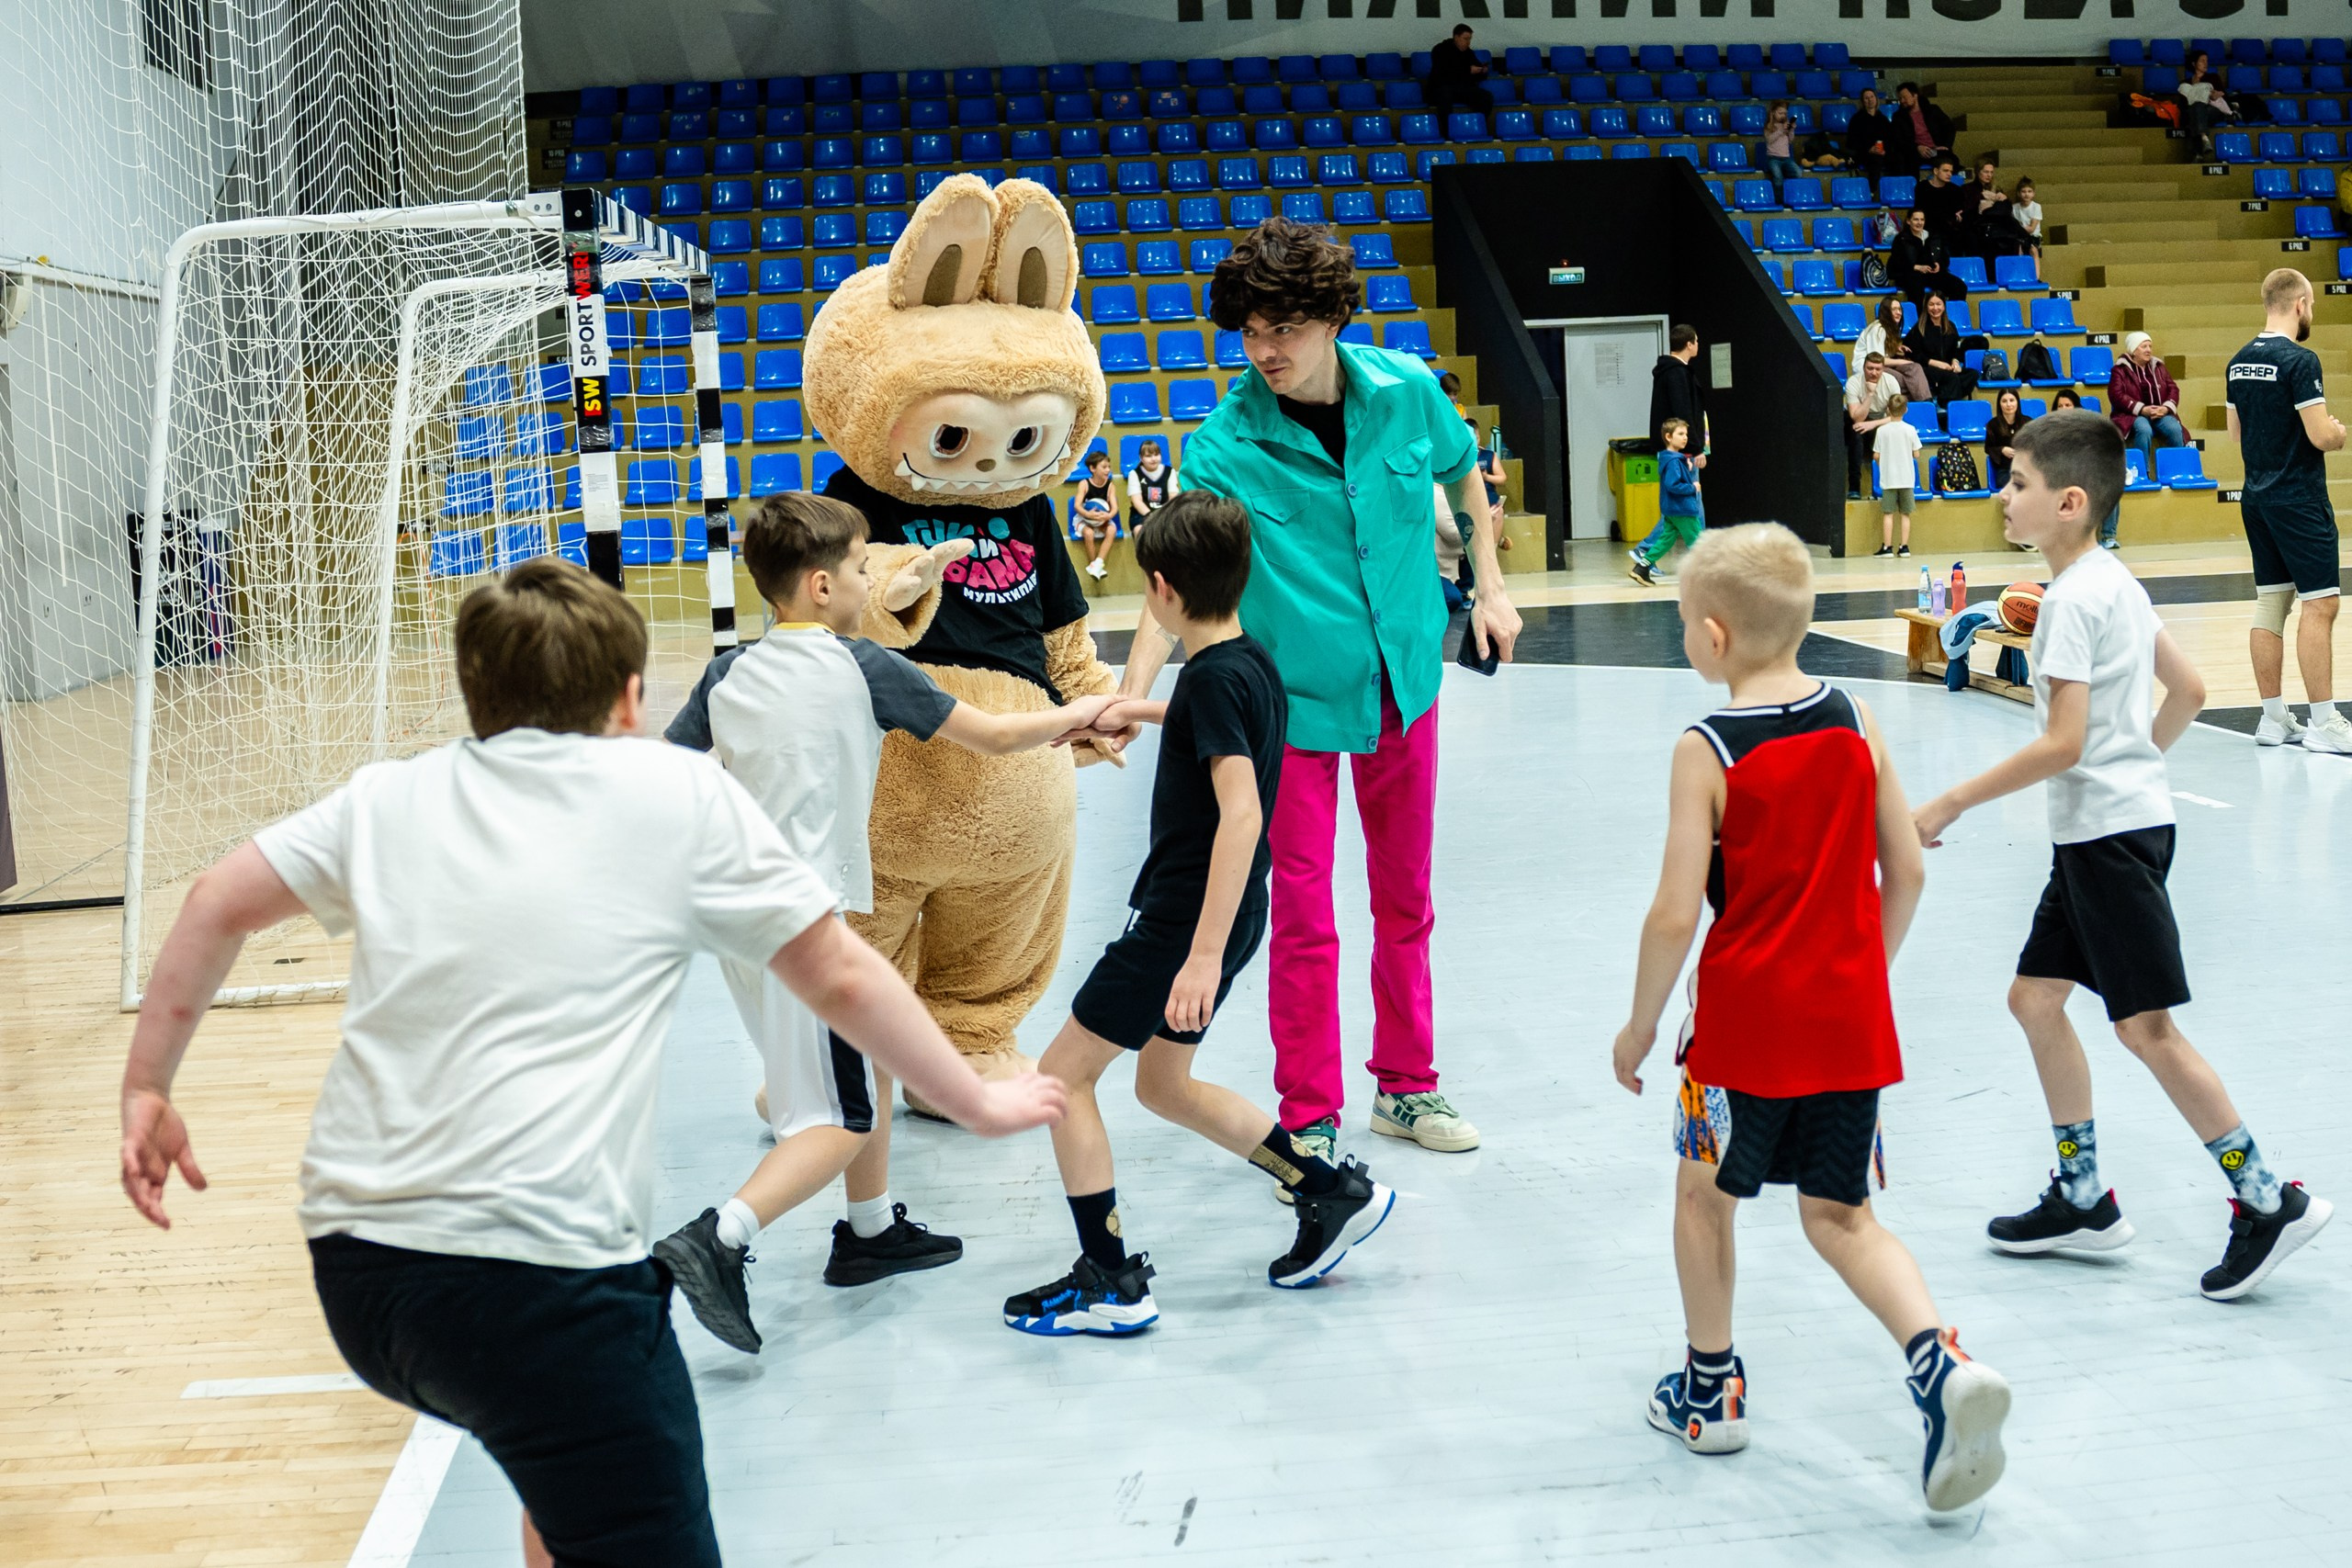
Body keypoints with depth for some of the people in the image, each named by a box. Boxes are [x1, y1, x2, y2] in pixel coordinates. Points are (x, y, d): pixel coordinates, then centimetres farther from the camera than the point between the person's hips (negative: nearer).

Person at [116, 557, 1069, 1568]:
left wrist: (146, 1087, 30)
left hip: (350, 1270, 7)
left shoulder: (389, 797, 13)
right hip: (537, 1268, -6)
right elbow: (843, 981, 8)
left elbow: (215, 906, 19)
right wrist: (978, 1103, 19)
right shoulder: (682, 793, 3)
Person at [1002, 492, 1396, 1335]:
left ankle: (1110, 1282, 6)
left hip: (1186, 918, -9)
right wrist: (1152, 711, 43)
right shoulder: (1250, 660, 7)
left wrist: (1205, 953, -31)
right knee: (1163, 1084, 23)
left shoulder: (1212, 678, -20)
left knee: (1063, 1073, 2)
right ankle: (1333, 1188, 24)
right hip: (1222, 916, 9)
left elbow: (1240, 811, -29)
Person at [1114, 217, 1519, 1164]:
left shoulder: (1408, 392, -8)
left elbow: (1463, 474, 13)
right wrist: (1130, 696, -36)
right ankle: (1311, 1120, 16)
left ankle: (1405, 1086, 33)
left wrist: (1490, 587, 13)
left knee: (1405, 901, 16)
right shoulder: (1227, 443, -17)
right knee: (1302, 918, 0)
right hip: (1293, 697, -3)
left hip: (1403, 682, 3)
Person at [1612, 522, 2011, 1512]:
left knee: (1704, 1191, 18)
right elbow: (1906, 872, 4)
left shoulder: (1706, 751, -14)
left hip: (1747, 1021, -4)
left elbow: (1676, 914, -15)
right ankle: (1942, 1364, -7)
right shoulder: (1854, 722, 0)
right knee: (1840, 1215, 14)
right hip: (1851, 1019, 5)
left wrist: (1640, 1025, -2)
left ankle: (1711, 1391, 29)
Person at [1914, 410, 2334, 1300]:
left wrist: (1951, 804, -18)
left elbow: (2062, 744, -23)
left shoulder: (2072, 599, -18)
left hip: (2111, 832, -10)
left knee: (2145, 1026, -5)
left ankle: (2268, 1201, 6)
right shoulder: (2113, 582, 11)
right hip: (2096, 829, 10)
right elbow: (2188, 690, 16)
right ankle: (2084, 1201, 19)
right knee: (2035, 998, 12)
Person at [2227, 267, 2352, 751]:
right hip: (2299, 500, -8)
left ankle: (2273, 718, 13)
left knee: (2270, 602, 10)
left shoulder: (2238, 362, 10)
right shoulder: (2299, 360, -15)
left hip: (2257, 498, 8)